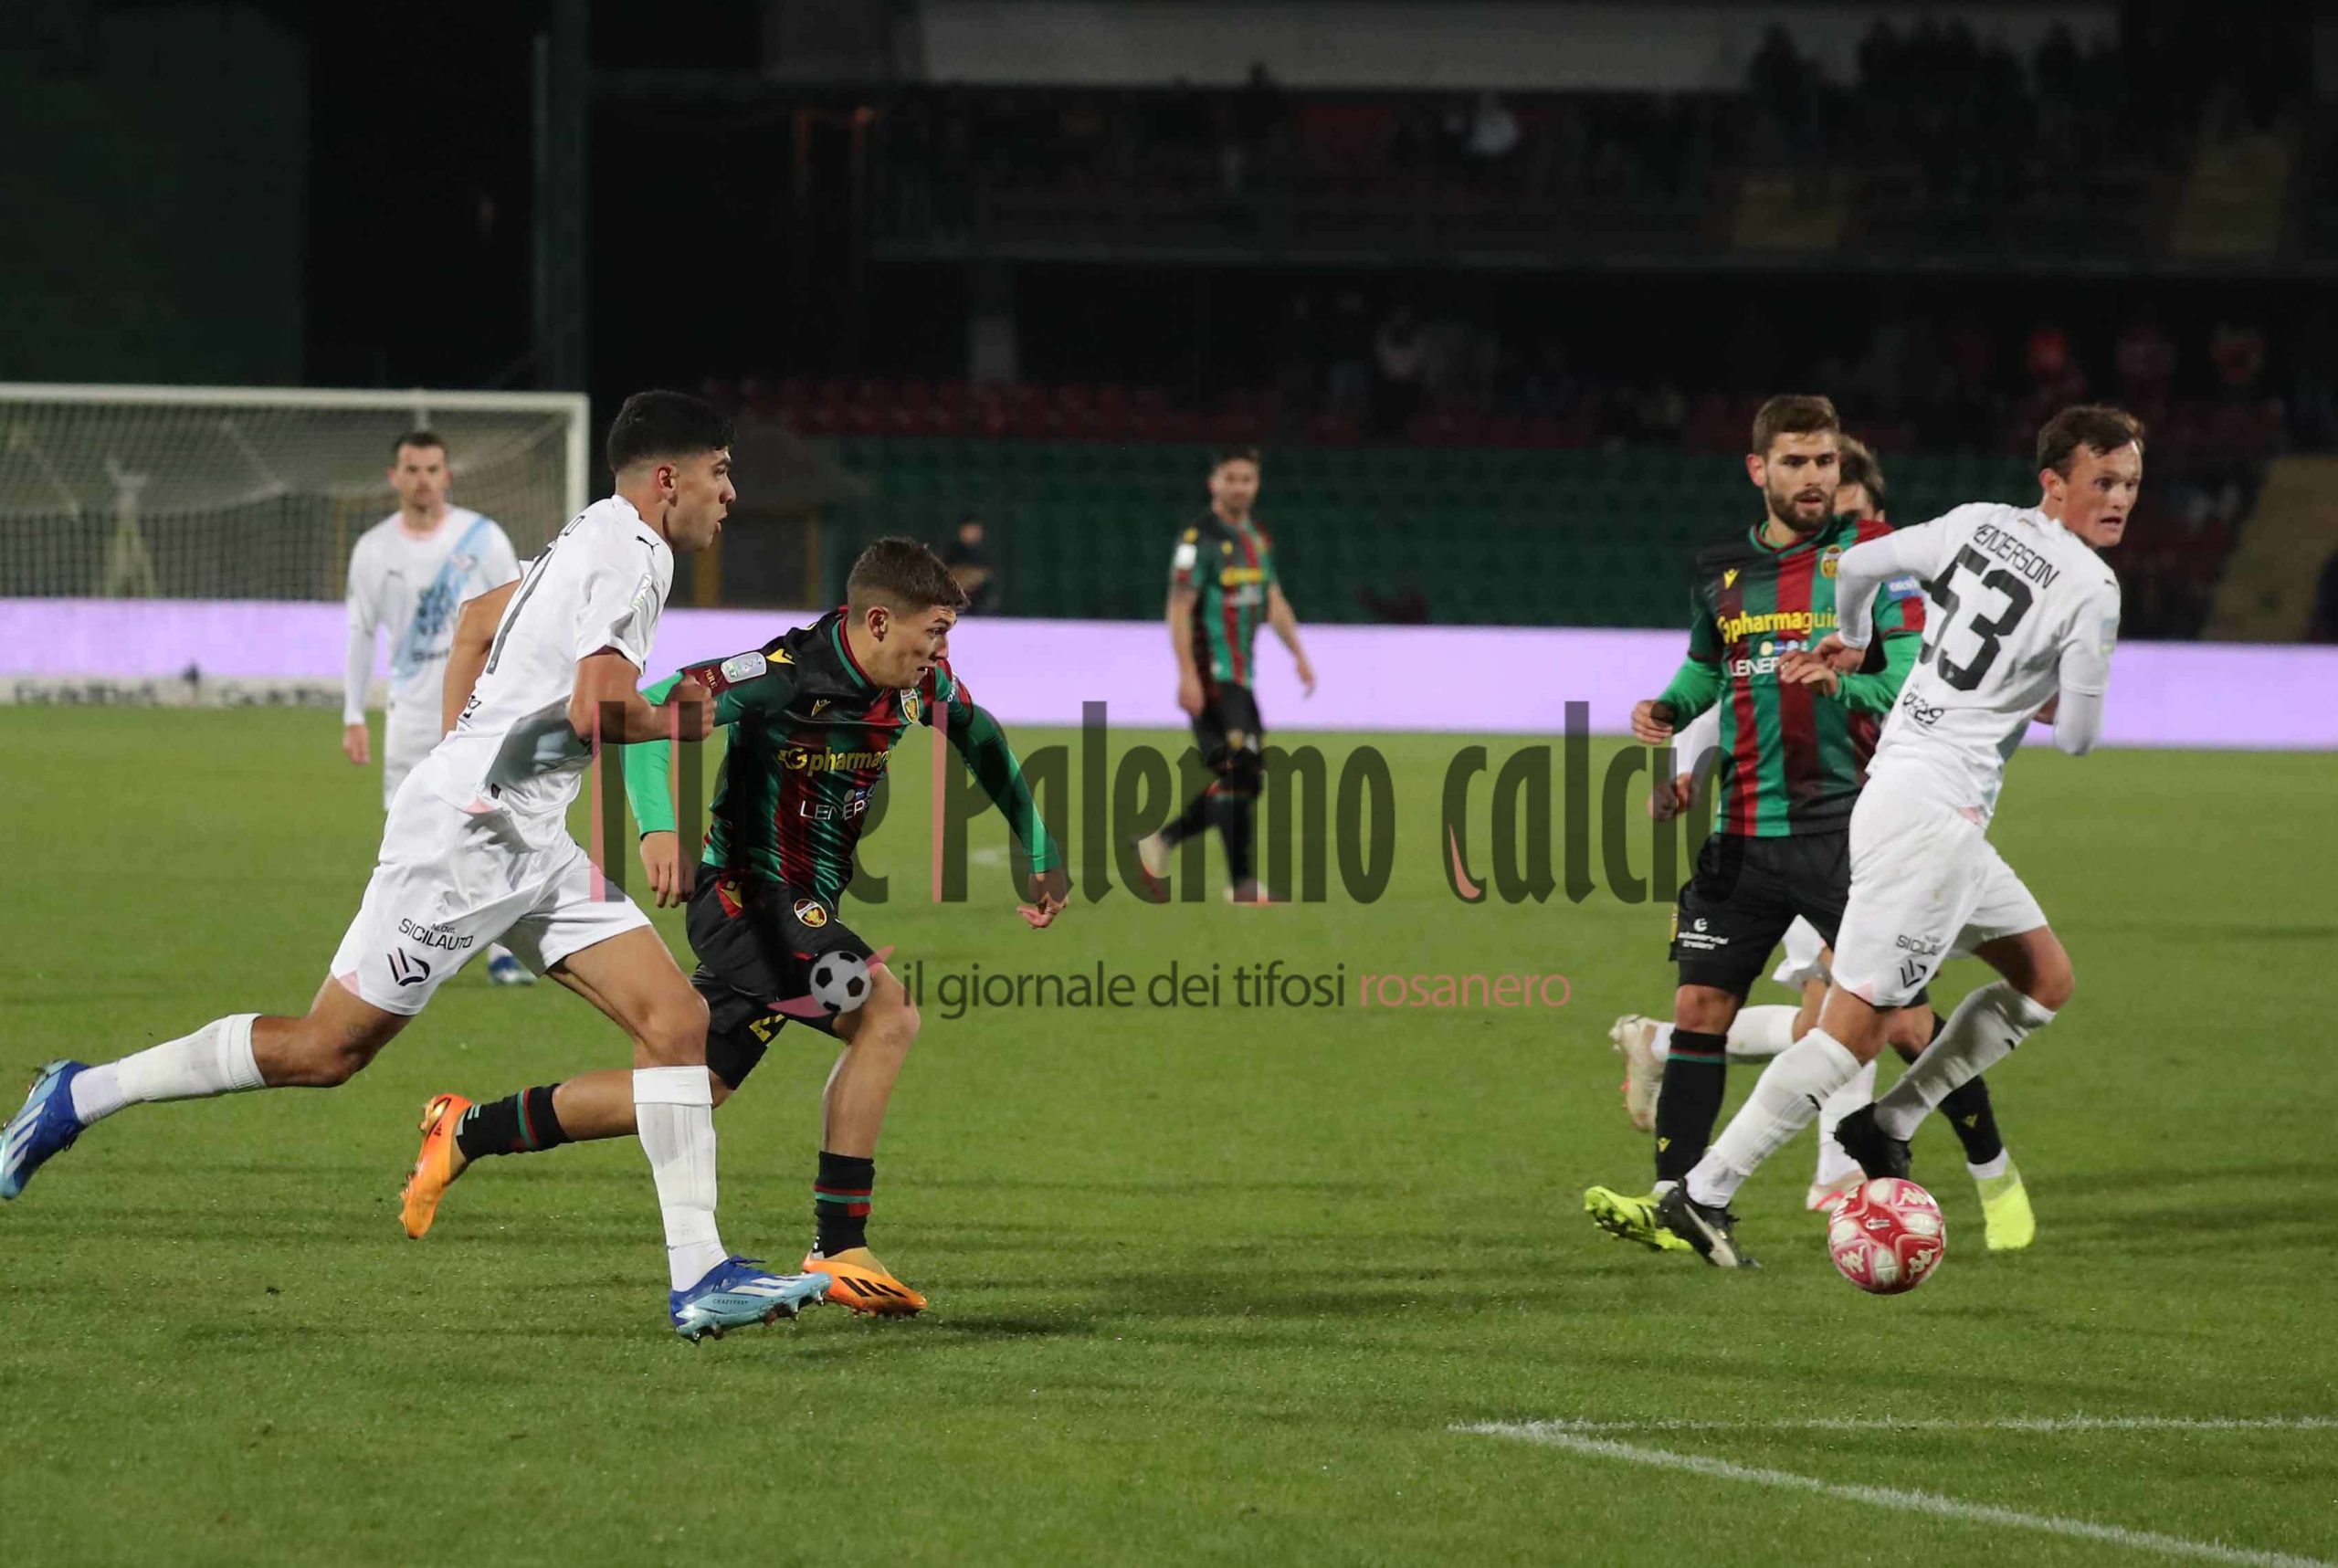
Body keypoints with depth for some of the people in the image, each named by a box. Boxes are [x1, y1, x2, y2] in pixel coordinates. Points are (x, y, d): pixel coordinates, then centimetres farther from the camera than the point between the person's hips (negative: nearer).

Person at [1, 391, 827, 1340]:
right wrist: (679, 720, -7)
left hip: (530, 844, 10)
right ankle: (81, 1097, 11)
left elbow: (478, 618, 30)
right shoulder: (629, 557, -15)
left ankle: (699, 1278, -7)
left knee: (679, 1022, -3)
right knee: (326, 1049, -3)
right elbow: (595, 710, -26)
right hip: (464, 834, -10)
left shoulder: (594, 542, 16)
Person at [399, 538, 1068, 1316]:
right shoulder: (787, 675, -22)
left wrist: (1043, 854, 19)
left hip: (803, 904, 9)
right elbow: (653, 711, -27)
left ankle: (466, 1132, 21)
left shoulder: (922, 684, 2)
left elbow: (981, 739, 22)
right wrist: (659, 826, -41)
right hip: (750, 893, -9)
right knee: (885, 1016, -24)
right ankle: (838, 1250, -18)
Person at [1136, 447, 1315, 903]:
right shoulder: (1199, 540, -9)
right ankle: (1241, 883, -9)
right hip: (1210, 677, -8)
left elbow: (1275, 602, 23)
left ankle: (1159, 843, 18)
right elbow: (1179, 609, -14)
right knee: (1236, 773, -12)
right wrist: (1187, 675, -22)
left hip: (1240, 677, 8)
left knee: (1248, 779, 7)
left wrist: (1298, 655, 14)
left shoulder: (1258, 540, 16)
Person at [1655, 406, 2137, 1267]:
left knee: (2048, 980, 18)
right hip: (1932, 813, -10)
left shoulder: (1979, 523, 8)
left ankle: (1887, 1126, 18)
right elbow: (2076, 738, -8)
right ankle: (1705, 1192, -6)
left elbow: (1856, 565, 16)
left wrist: (1850, 640, 37)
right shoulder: (2090, 590, -13)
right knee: (1856, 1027, -8)